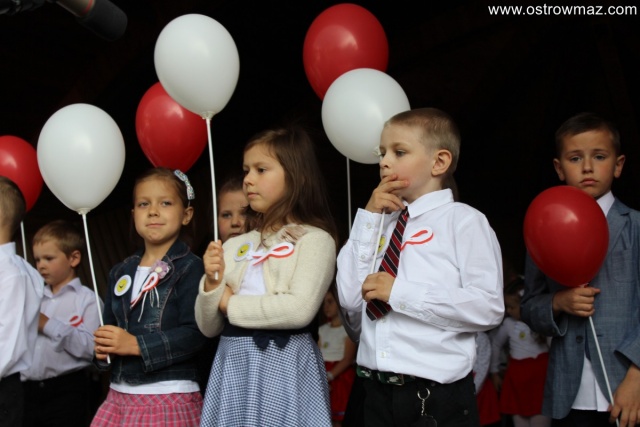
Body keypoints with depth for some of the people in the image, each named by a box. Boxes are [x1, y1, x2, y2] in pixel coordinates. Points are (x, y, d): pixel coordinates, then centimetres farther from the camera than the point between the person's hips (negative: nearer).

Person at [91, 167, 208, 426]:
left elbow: (195, 334, -17)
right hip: (119, 395, 6)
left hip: (170, 398, -6)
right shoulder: (121, 273, 14)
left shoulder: (191, 268, -8)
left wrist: (135, 344, -19)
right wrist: (103, 350, -2)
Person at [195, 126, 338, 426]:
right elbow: (208, 327, 10)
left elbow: (300, 310, -19)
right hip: (233, 365, 5)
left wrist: (231, 303, -8)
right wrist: (212, 284, -9)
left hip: (284, 364, -5)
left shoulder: (314, 239, -5)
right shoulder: (235, 246, 10)